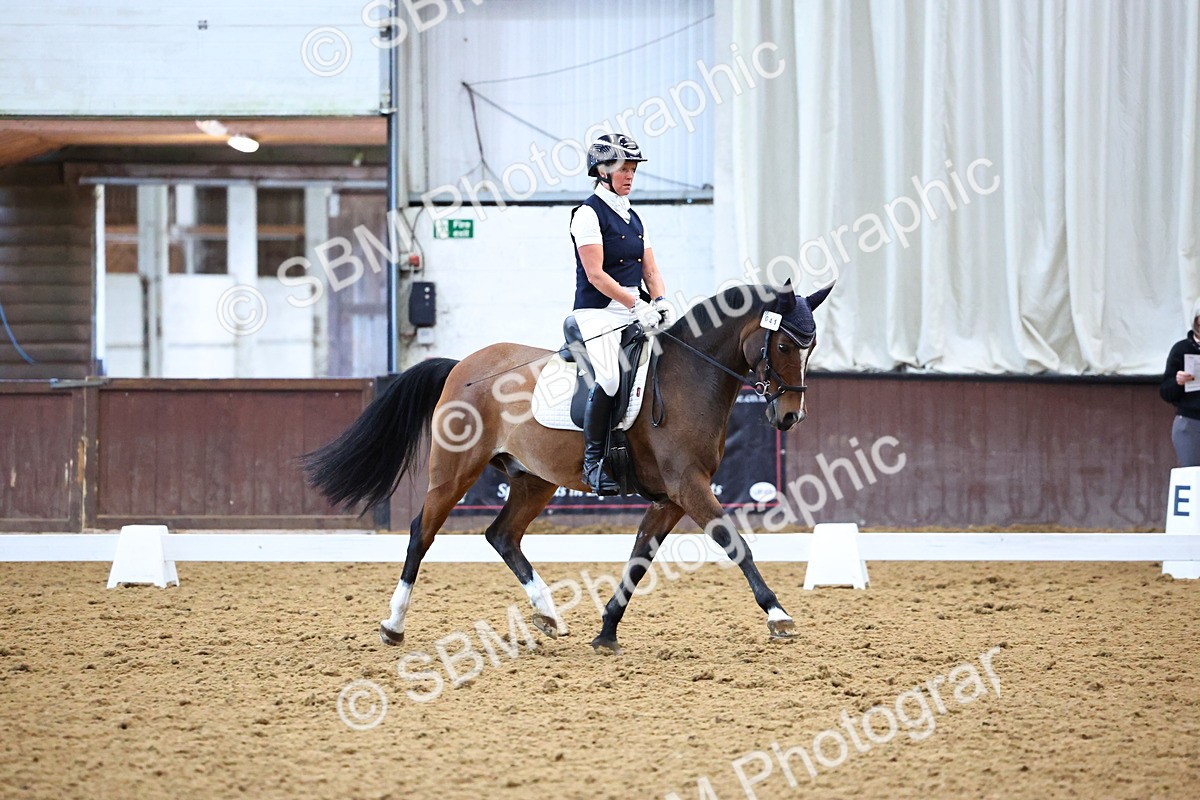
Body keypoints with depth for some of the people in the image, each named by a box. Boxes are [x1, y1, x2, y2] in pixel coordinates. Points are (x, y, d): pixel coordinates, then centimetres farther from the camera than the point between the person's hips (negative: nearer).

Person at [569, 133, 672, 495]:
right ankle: (593, 461, -16)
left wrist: (660, 302, -4)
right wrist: (637, 306, -20)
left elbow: (650, 271, 16)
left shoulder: (633, 218, 18)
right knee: (611, 378, -26)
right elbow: (596, 275, -14)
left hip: (635, 312, 8)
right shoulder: (589, 214, -6)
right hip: (599, 312, -8)